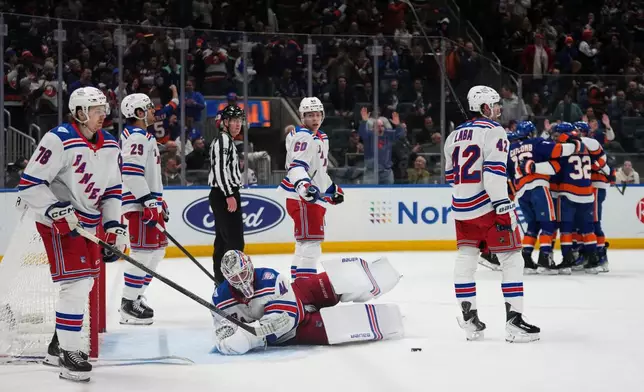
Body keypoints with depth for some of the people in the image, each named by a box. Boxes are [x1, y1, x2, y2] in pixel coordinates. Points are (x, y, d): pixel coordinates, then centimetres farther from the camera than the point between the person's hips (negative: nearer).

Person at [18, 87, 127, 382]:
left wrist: (115, 228, 5)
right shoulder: (59, 140, -18)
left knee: (85, 283, 14)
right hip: (58, 221, -8)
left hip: (89, 222, 9)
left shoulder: (110, 146, 5)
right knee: (76, 283, -15)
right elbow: (30, 183, -18)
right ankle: (69, 354, -7)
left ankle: (59, 344, 30)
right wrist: (57, 211, -25)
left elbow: (112, 189, 13)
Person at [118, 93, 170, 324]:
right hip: (138, 203, -11)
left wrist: (159, 201, 28)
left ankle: (136, 297, 19)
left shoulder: (144, 136, 22)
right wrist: (149, 202, -24)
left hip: (148, 201, 11)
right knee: (143, 251, -13)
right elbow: (131, 171, -23)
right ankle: (128, 305, -12)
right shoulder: (137, 137, -13)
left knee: (158, 248, 15)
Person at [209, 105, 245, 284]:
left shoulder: (227, 140, 21)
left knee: (223, 239, 13)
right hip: (224, 195, -11)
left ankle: (221, 279, 17)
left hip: (224, 195, 11)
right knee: (235, 240, -13)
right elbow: (220, 169, -21)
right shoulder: (223, 139, -12)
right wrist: (229, 195, -24)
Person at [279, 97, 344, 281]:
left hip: (314, 198, 10)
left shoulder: (322, 138, 20)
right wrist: (303, 185, -43)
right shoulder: (303, 136, -12)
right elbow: (296, 165, -27)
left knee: (304, 243, 18)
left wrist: (332, 189, 37)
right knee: (311, 240, -16)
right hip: (302, 198, -10)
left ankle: (297, 279, 28)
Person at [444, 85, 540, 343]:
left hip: (461, 207, 7)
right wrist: (504, 207, -22)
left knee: (465, 261, 14)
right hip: (488, 206, -7)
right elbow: (494, 171, -19)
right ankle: (514, 321, -7)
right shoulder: (493, 131, -9)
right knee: (512, 260, -2)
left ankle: (469, 321, 13)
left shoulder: (455, 135, 15)